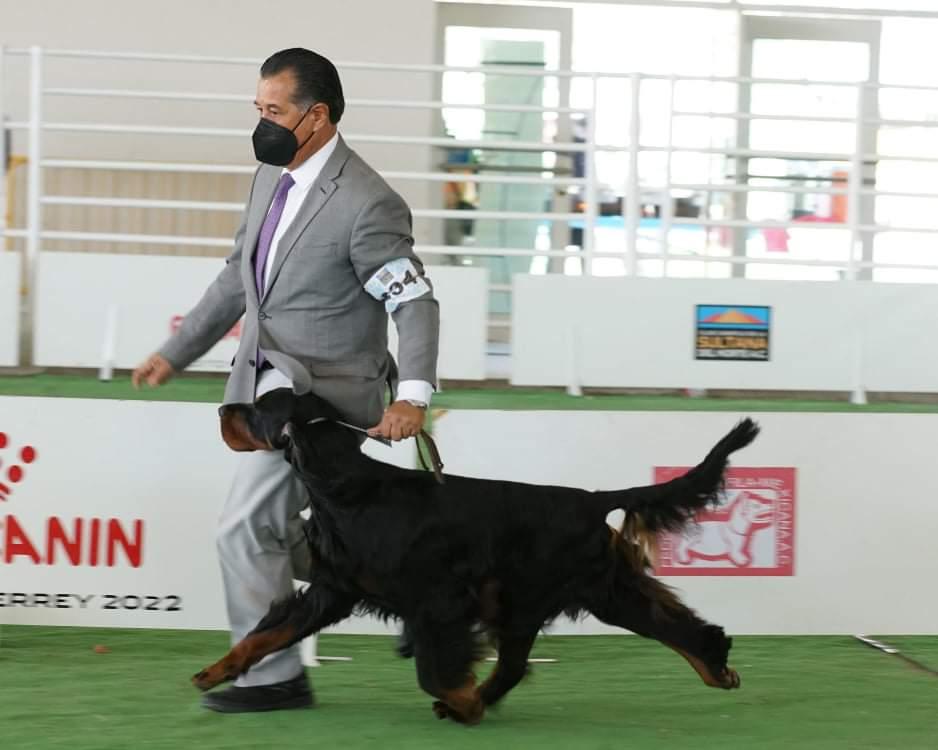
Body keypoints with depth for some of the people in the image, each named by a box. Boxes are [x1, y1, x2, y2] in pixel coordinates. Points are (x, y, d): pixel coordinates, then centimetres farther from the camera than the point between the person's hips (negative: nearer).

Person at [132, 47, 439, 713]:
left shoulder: (366, 204, -20)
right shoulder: (272, 177, 7)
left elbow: (416, 303, -21)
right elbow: (239, 277, 19)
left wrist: (413, 396, -34)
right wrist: (176, 353, 21)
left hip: (319, 399, -9)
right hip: (268, 388, 9)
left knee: (247, 529, -7)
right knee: (283, 533, 16)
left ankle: (272, 677, 6)